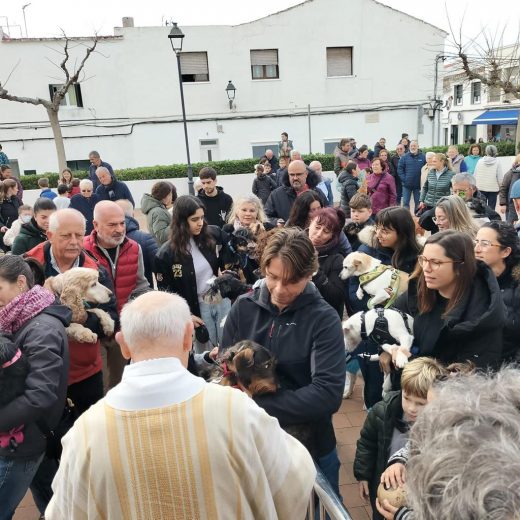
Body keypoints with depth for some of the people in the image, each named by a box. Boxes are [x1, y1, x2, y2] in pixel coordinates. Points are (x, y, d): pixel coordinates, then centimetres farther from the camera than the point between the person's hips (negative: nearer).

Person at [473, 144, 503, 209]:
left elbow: (475, 176, 2)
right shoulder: (497, 162, -6)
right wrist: (500, 188, 5)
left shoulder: (480, 161, -1)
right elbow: (500, 177, -7)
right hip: (493, 189, -2)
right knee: (491, 208, 2)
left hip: (481, 188, 2)